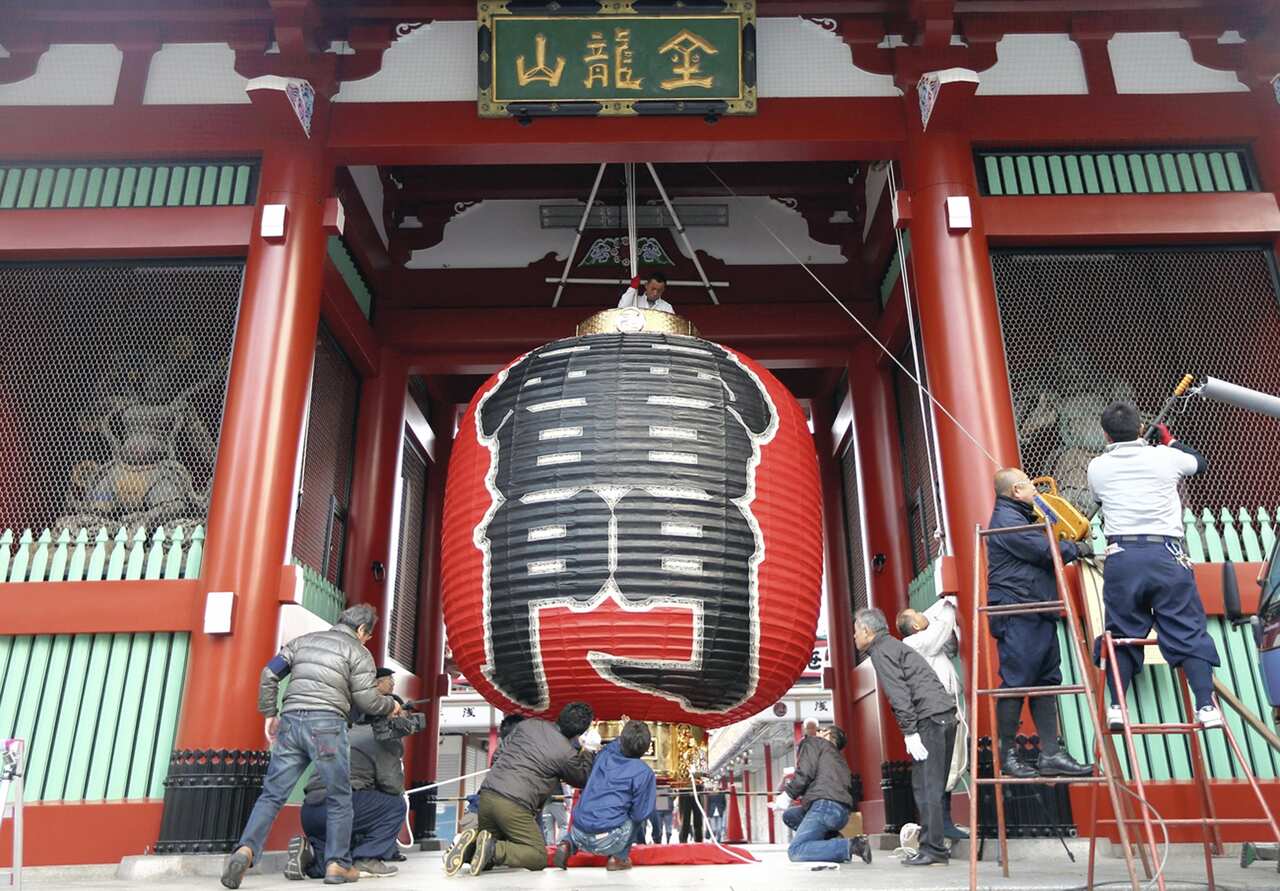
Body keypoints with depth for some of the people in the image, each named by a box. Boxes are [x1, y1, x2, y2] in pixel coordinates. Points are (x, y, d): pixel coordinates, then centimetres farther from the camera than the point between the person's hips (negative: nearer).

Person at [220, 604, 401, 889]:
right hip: (327, 724, -4)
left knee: (272, 794, 7)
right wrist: (390, 705, 17)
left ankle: (246, 849, -11)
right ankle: (337, 864, 7)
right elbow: (365, 698, -1)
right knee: (339, 798, 8)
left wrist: (269, 713, 20)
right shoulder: (357, 651, 6)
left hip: (291, 721, 4)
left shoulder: (303, 641, 21)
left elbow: (269, 674, 14)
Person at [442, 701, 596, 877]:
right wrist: (588, 753, 32)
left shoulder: (529, 723, 13)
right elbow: (583, 779, 17)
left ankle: (471, 844, -10)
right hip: (514, 805, -7)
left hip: (487, 794, 7)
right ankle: (493, 849, -16)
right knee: (539, 857, 6)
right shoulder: (567, 753, -3)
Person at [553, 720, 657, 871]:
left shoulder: (604, 754, 6)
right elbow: (640, 815, -4)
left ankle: (568, 845, 11)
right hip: (607, 842, -4)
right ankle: (618, 858, 15)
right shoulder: (644, 773, -7)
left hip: (579, 836, 4)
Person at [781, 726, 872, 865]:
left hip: (825, 805, -9)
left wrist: (789, 792, 10)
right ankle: (832, 838, 3)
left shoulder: (813, 742, 10)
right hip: (842, 813, 9)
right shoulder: (839, 758, 33)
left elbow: (805, 774, -5)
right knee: (789, 815, 22)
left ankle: (849, 847, -21)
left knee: (795, 852, -15)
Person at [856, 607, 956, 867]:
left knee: (925, 787, -8)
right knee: (933, 787, 11)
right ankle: (935, 847, 14)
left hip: (929, 719, -10)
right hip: (945, 717, 10)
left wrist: (909, 732, -17)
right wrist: (911, 729, 20)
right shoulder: (894, 646, 25)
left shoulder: (881, 651, -4)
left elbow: (898, 693, -15)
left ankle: (932, 850, -7)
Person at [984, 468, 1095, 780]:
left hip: (1038, 615, 11)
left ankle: (1050, 755, 12)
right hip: (1017, 615, -11)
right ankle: (1008, 757, 1)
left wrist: (1070, 546, 11)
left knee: (1046, 682, 9)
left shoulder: (1020, 518, 23)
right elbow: (1044, 550, -16)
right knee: (1015, 683, -6)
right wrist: (1077, 549, 0)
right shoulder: (1006, 519, -11)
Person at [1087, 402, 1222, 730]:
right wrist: (1170, 440, 41)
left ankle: (1117, 706, 4)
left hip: (1122, 556, 1)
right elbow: (1200, 462, 26)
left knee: (1122, 634, 8)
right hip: (1166, 554, -1)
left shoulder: (1097, 467, 6)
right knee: (1188, 631, 5)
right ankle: (1206, 706, 0)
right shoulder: (1165, 457, 4)